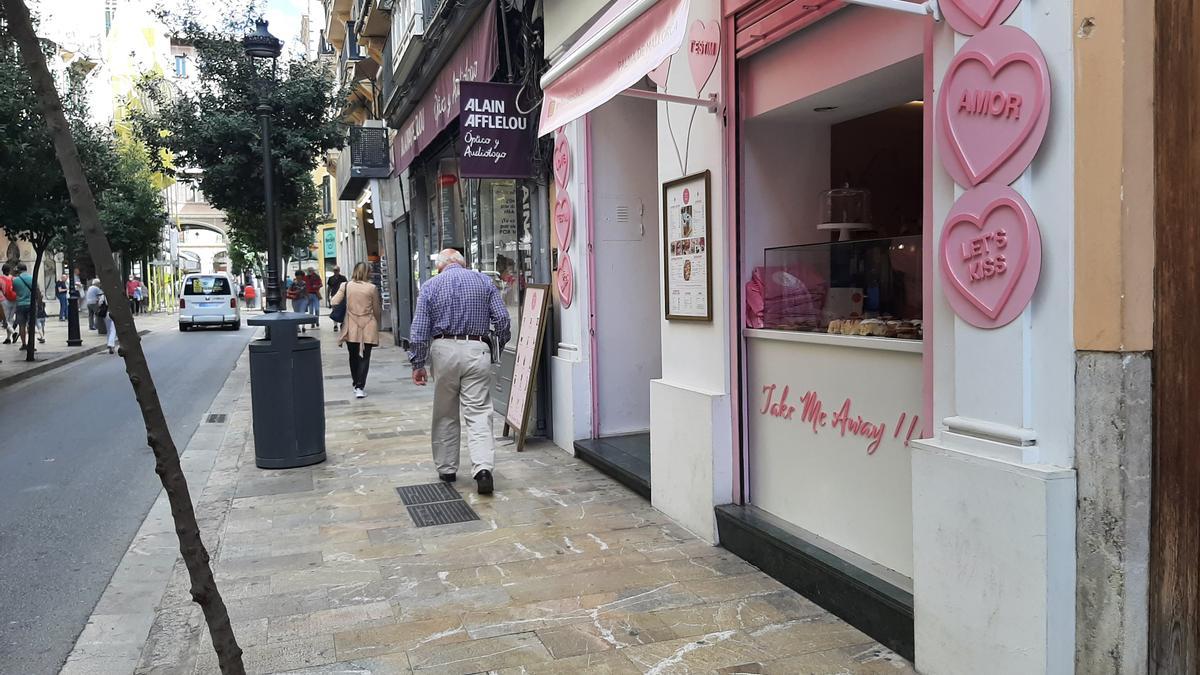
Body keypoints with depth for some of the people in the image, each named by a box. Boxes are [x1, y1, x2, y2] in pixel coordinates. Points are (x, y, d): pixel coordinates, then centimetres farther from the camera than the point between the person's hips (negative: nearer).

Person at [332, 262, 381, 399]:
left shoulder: (345, 286, -2)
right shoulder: (372, 288, -6)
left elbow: (334, 302, -5)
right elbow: (376, 310, 0)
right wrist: (377, 324, 17)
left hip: (351, 327, 2)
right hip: (368, 328, -2)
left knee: (354, 356, 17)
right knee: (365, 357, 1)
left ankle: (356, 384, 28)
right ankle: (360, 387, -10)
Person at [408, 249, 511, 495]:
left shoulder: (430, 286, 6)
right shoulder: (484, 281, 7)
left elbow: (419, 330, 0)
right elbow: (501, 318, 0)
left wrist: (417, 364, 4)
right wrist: (501, 345, 15)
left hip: (444, 350, 1)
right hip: (476, 349, 0)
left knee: (445, 415, 14)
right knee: (479, 413, -4)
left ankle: (446, 469, 22)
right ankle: (483, 467, -19)